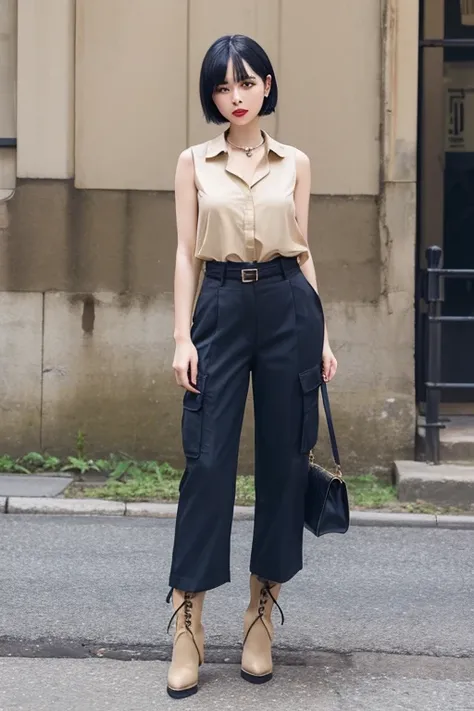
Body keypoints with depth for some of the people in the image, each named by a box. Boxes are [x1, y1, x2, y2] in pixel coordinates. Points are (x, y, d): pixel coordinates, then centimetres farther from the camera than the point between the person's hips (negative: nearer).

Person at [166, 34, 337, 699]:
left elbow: (303, 252, 11)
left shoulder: (295, 163, 9)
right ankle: (187, 624, -1)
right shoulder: (194, 162, 7)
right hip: (221, 308, -1)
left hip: (288, 308, 1)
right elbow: (186, 253, 4)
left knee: (283, 460, 3)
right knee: (207, 461, -6)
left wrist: (322, 336, 6)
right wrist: (182, 336, -5)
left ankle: (262, 616, 15)